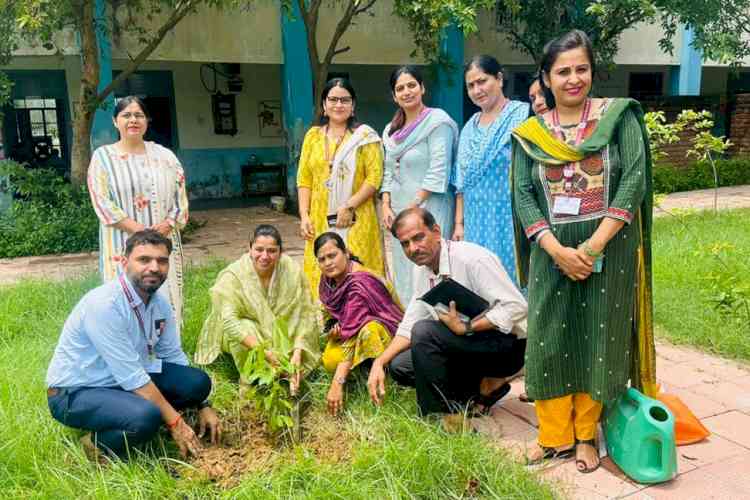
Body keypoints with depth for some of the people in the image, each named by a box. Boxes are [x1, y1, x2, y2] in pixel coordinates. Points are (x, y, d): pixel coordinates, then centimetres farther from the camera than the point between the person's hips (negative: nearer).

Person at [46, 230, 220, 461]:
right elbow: (131, 376, -27)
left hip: (129, 381, 8)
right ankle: (99, 445, -4)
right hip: (76, 393, -7)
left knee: (198, 382, -10)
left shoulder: (159, 302, -3)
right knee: (147, 416, -34)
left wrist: (202, 405, 4)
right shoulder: (104, 304, -27)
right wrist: (175, 422, -22)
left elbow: (173, 355, 8)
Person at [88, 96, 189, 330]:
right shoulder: (103, 157, 2)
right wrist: (140, 230, -15)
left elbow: (180, 195, 6)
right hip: (123, 245, -2)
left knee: (167, 299, 6)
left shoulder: (164, 156, 9)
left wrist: (167, 225, -11)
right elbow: (102, 203, -7)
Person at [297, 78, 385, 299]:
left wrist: (349, 206, -14)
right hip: (320, 221, 3)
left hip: (356, 222, -3)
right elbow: (304, 180, 11)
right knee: (321, 275, 3)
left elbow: (374, 177, -6)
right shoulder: (313, 136, 13)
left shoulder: (364, 136, 2)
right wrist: (304, 216, 1)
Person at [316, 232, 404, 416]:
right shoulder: (328, 279, -4)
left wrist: (337, 383, -40)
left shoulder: (359, 283, -29)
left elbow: (352, 333, -36)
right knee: (330, 361, -22)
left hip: (387, 331, -7)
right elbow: (331, 312, 10)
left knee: (368, 332, -41)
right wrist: (334, 328, -16)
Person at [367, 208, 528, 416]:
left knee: (424, 331, -27)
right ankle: (485, 385, 4)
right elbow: (408, 328, 7)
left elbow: (516, 307, -25)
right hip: (467, 344, 9)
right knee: (400, 366, -1)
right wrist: (379, 362, -7)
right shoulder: (422, 271, 5)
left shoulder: (472, 258, -20)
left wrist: (465, 328, -27)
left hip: (508, 344, -9)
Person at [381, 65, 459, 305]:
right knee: (403, 274, 10)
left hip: (428, 209, -7)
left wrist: (413, 206, -15)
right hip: (399, 213, 7)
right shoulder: (391, 130, 17)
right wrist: (386, 206, 3)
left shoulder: (437, 121, -6)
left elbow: (438, 172, -13)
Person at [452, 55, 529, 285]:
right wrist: (459, 223, 11)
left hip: (511, 218, -5)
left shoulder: (523, 115, -5)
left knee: (511, 276, -2)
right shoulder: (470, 127, 14)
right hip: (476, 222, 6)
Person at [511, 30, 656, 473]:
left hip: (608, 251, -1)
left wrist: (595, 244, -17)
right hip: (552, 254, 2)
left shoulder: (619, 116, -1)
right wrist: (557, 250, -15)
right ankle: (555, 435, 20)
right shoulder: (530, 134, 4)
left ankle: (586, 435, 23)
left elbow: (635, 179, -9)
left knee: (598, 340, 6)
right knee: (550, 342, 5)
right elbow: (523, 196, -2)